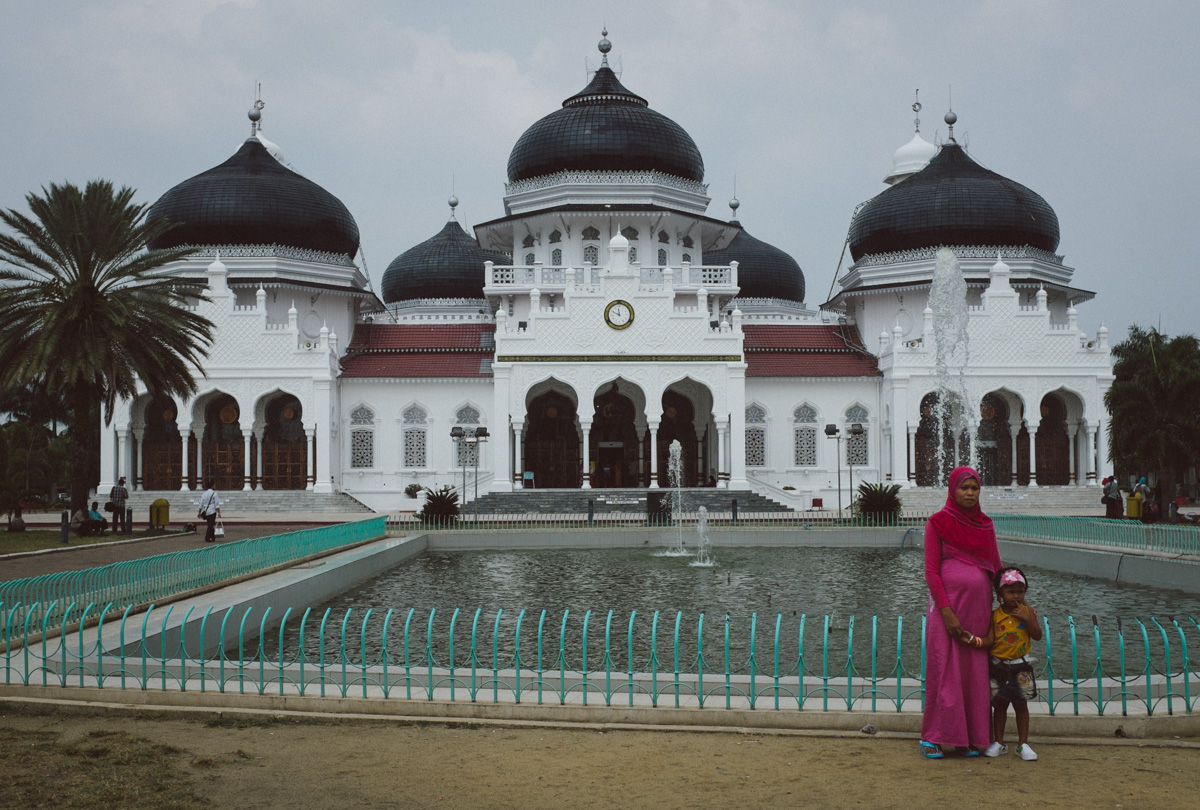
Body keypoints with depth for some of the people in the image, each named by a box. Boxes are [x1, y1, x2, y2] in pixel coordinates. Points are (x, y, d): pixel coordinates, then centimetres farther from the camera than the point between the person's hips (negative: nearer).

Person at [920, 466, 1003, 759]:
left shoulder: (985, 525, 11)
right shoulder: (938, 523, -4)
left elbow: (996, 569, 17)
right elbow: (931, 572, -7)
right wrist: (947, 612, -14)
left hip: (979, 608, 5)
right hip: (948, 606, -5)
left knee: (975, 674, 6)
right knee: (944, 671, -3)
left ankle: (969, 736, 16)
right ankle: (931, 737, 6)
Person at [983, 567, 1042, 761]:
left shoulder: (1028, 611, -2)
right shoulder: (995, 615, -4)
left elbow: (1038, 636, -5)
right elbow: (990, 640, -8)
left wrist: (1027, 619, -18)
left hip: (1020, 667, 0)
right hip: (998, 666, 0)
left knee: (1021, 705, 7)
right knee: (1000, 705, 9)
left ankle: (1023, 744, 15)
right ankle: (999, 742, 19)